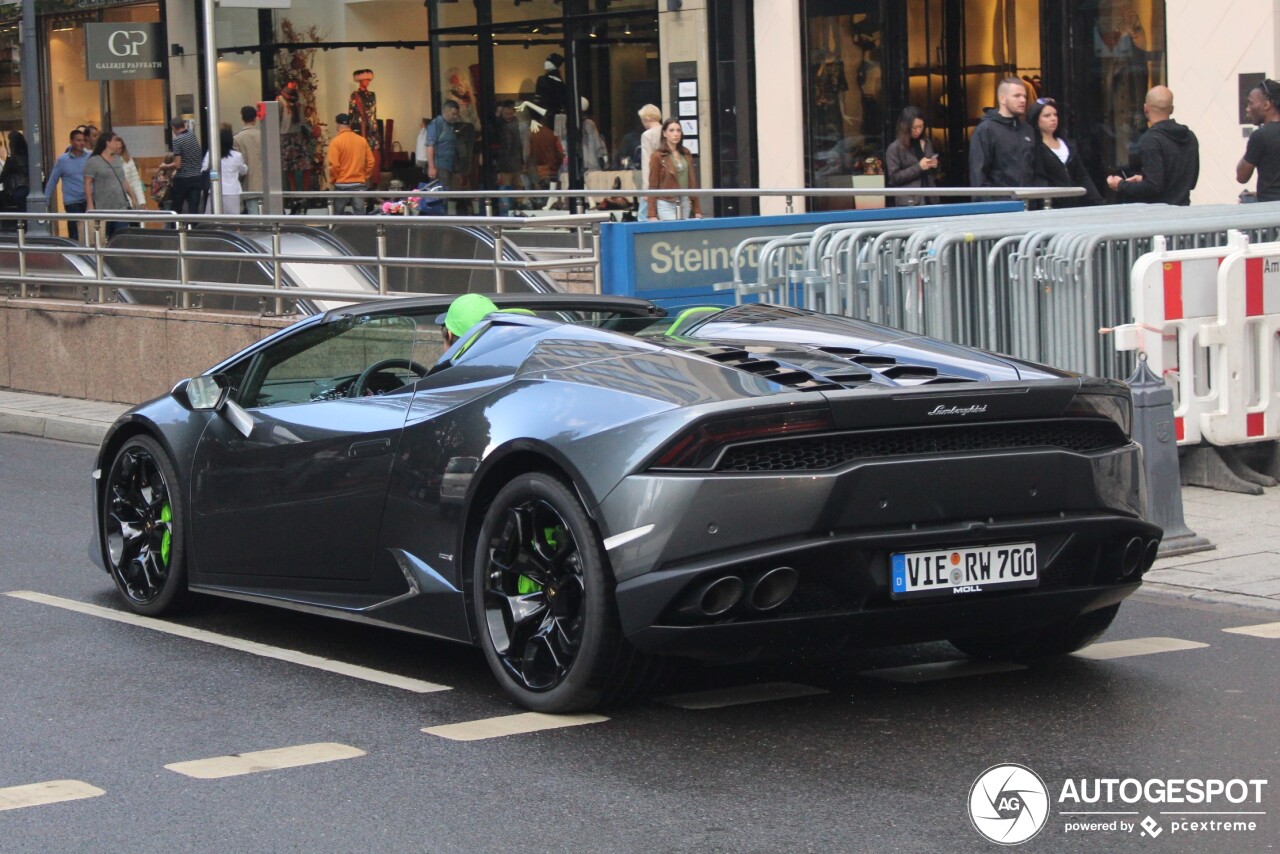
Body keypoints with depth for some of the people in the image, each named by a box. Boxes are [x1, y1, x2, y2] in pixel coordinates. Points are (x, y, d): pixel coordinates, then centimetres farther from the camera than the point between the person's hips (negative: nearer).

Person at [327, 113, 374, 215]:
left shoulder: (336, 141, -9)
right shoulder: (362, 140, 4)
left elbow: (334, 165, -13)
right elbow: (370, 162, 6)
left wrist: (332, 180, 3)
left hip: (342, 184, -3)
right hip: (359, 184, 3)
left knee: (338, 215, 7)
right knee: (360, 213, 1)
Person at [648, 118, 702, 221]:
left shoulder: (686, 154, 12)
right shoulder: (658, 156, -3)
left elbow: (692, 182, 14)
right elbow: (653, 186, -4)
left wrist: (697, 209, 9)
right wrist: (652, 214, -10)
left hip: (685, 204, 5)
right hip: (666, 205, -5)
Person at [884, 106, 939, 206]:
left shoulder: (927, 143, 11)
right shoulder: (894, 148, -6)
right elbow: (893, 177, -11)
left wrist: (934, 166, -2)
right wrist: (918, 167, -17)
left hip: (930, 198, 5)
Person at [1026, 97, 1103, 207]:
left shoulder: (1068, 144, 19)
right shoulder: (1033, 146, -2)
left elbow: (1082, 177, 16)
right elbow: (1038, 180, -11)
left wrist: (1097, 203, 5)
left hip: (1075, 203, 6)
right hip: (1052, 206, -6)